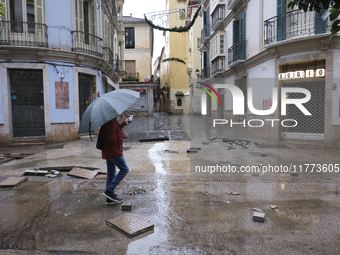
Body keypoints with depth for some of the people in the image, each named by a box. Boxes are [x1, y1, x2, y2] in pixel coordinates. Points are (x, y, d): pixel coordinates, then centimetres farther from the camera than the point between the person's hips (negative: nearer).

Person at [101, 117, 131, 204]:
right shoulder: (111, 121, -22)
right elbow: (111, 138, -26)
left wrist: (124, 123, 27)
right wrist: (123, 135, -13)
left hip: (107, 151, 11)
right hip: (113, 152, -11)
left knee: (111, 173, 15)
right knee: (124, 169, 1)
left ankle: (109, 199, 22)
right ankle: (109, 191, -2)